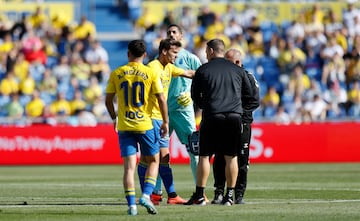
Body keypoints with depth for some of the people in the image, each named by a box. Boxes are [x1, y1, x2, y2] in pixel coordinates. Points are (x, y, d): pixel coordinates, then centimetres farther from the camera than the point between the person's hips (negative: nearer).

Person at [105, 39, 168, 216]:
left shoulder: (116, 74, 2)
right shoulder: (151, 73, -4)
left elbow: (108, 100, 6)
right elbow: (161, 99, -5)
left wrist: (114, 118, 23)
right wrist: (165, 122, 6)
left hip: (124, 126, 2)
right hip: (145, 125, -2)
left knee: (129, 166, 1)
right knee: (153, 161, 14)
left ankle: (131, 205, -6)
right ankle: (146, 195, -4)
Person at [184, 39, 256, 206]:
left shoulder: (202, 70, 3)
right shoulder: (238, 70, 9)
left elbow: (195, 96, 9)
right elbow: (249, 93, 17)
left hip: (211, 117, -2)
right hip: (234, 116, 2)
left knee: (204, 156, 3)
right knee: (231, 157, 7)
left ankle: (199, 195, 1)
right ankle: (229, 195, 7)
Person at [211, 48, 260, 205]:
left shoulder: (248, 77, 1)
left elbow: (255, 101, -3)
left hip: (242, 123, -2)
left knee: (241, 160, 0)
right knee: (219, 159, -3)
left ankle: (239, 194, 6)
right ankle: (219, 193, 2)